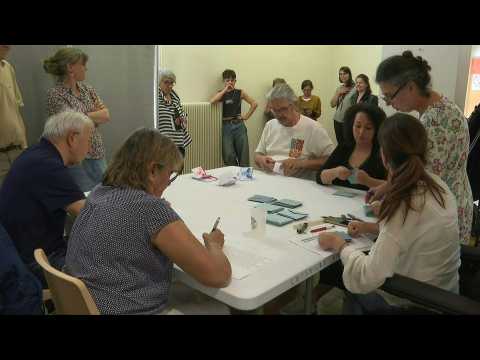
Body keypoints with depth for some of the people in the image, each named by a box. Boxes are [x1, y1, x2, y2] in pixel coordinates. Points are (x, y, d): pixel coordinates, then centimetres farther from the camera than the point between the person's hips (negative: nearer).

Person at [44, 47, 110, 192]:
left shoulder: (87, 88, 9)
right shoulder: (55, 94, -10)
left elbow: (106, 115, 2)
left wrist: (84, 116, -10)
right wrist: (96, 116, -3)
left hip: (98, 154, 6)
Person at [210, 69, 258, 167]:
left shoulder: (240, 93, 7)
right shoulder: (221, 93, 6)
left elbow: (254, 104, 8)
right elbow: (212, 102, -16)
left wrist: (246, 116, 2)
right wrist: (225, 90, -13)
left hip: (239, 125, 1)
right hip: (226, 126, -1)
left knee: (243, 154, 2)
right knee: (229, 156, -8)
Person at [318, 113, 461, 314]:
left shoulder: (407, 205, -30)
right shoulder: (436, 184, -7)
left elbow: (367, 279, -32)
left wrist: (339, 245, -17)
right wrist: (370, 227, 4)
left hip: (415, 303, -6)